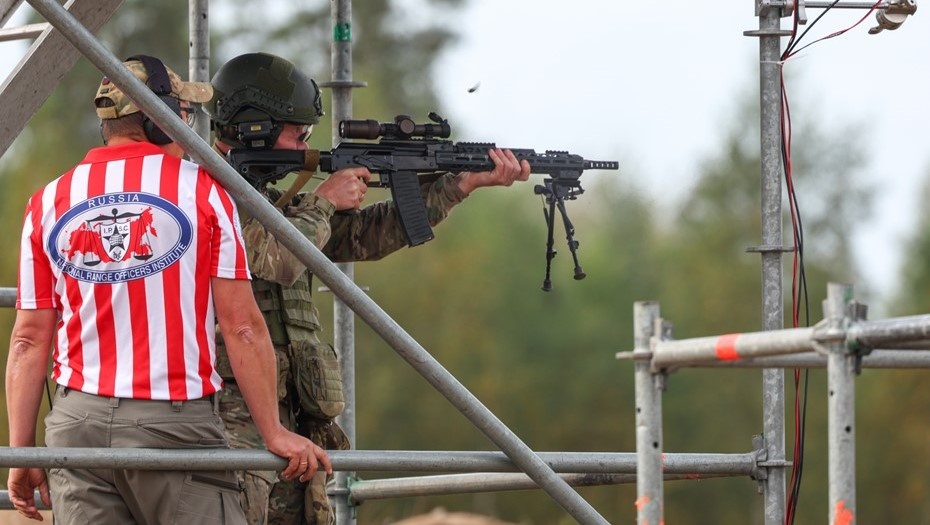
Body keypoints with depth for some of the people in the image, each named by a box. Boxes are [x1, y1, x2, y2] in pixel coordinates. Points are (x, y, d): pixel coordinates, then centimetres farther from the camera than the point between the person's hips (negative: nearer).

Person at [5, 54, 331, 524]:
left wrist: (21, 452, 13)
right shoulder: (201, 190, 0)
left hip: (77, 422, 4)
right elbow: (241, 326, -3)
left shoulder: (48, 203, 9)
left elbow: (29, 340, 8)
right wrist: (274, 432, 1)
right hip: (177, 422, -4)